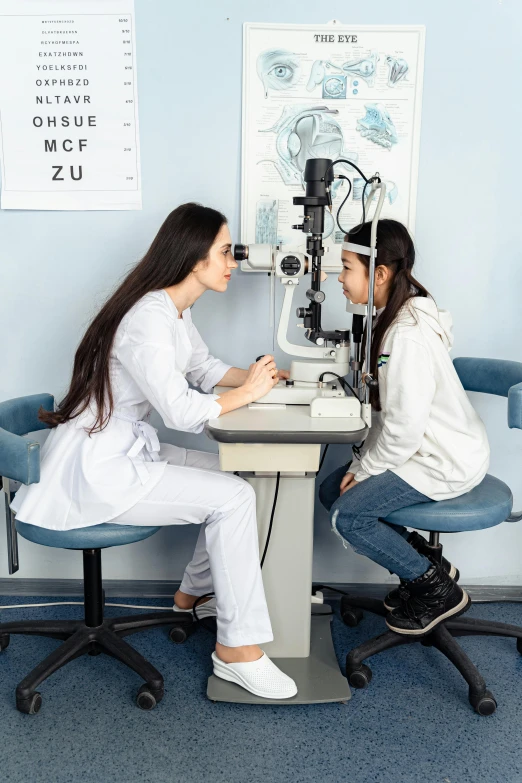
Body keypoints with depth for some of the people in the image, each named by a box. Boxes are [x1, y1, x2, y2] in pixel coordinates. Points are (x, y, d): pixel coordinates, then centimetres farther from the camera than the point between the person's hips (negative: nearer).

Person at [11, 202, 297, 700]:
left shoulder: (176, 310, 7)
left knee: (239, 475, 6)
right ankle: (237, 649, -4)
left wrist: (259, 375, 0)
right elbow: (181, 412, -27)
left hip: (128, 449, 10)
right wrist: (246, 394, -13)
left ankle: (194, 592, 25)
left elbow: (204, 368, 18)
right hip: (95, 470, -10)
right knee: (233, 499, -16)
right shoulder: (148, 318, -24)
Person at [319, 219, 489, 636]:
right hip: (428, 447, 10)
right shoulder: (395, 318, 5)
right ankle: (423, 561, 16)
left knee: (347, 514, -14)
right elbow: (388, 410, 7)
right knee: (331, 490, 5)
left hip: (447, 462, -10)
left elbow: (404, 427, -26)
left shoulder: (407, 336, -27)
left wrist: (364, 470, -12)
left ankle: (437, 589, 6)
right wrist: (363, 463, 2)